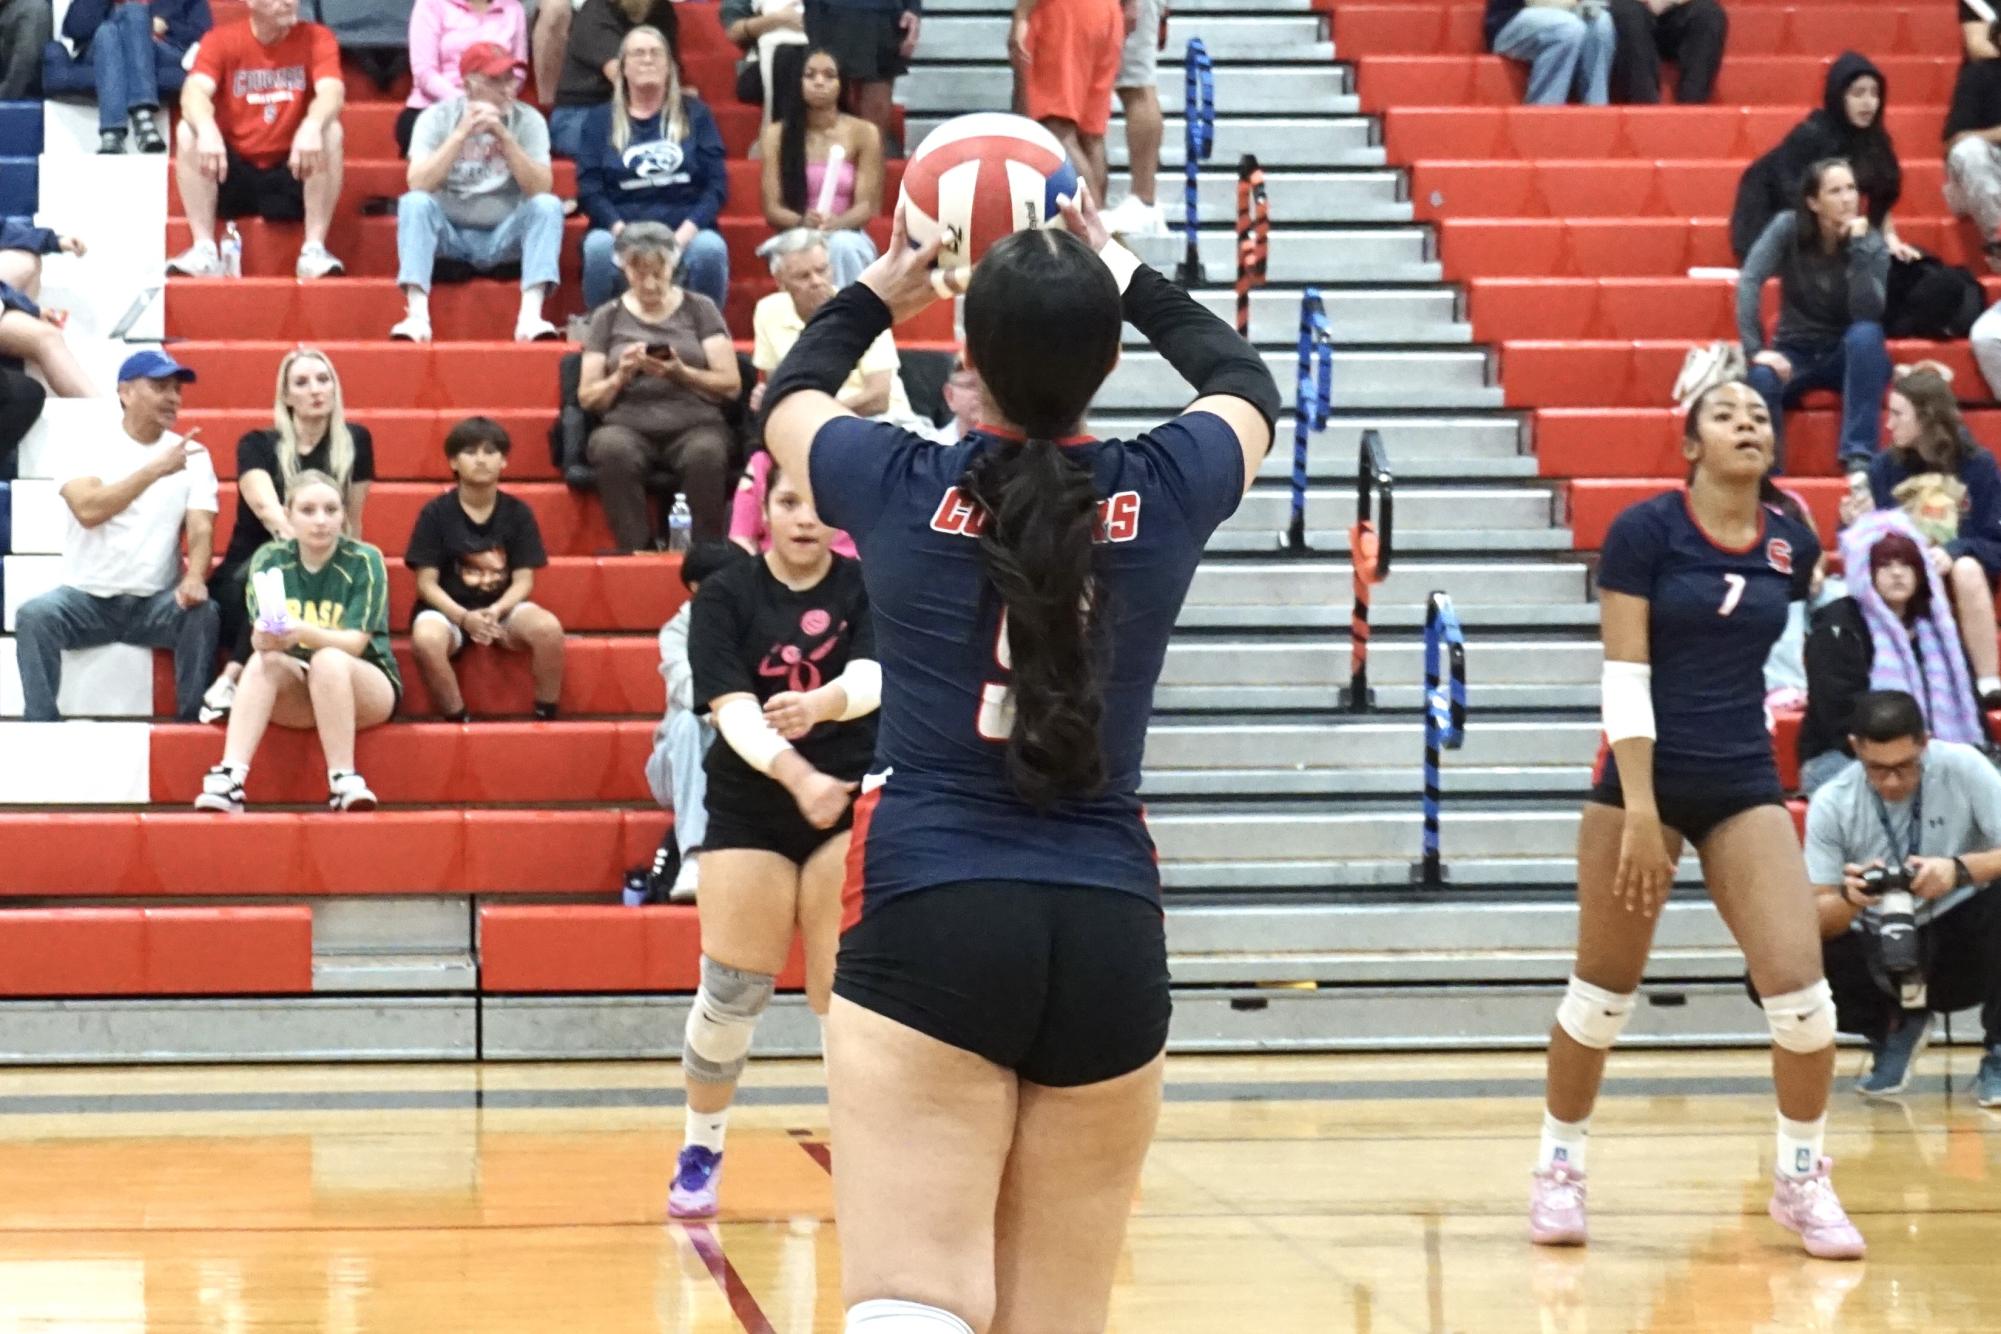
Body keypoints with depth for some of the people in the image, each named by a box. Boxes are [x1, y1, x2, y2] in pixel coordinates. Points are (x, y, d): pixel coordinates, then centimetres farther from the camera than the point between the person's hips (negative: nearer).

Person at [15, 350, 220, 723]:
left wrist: (194, 578, -28)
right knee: (34, 615, -30)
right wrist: (154, 470, -27)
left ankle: (193, 722, -18)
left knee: (203, 612, -29)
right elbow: (88, 510, -20)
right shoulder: (85, 447, -3)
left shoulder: (192, 455, 4)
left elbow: (201, 529, -6)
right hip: (87, 597, -1)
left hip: (156, 601, 1)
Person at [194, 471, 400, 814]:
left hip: (366, 687, -2)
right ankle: (230, 778, -42)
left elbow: (355, 642, -19)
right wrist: (264, 638, -38)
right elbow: (261, 635, -12)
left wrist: (303, 633, -38)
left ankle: (344, 782, -34)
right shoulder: (269, 560, -3)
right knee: (265, 661, -29)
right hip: (296, 693, 2)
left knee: (329, 660, -34)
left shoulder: (364, 561, -10)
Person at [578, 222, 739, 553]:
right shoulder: (608, 317, 15)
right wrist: (620, 376, -8)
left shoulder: (699, 308, 12)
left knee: (705, 453, -38)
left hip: (694, 424, -1)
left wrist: (681, 373, -12)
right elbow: (588, 398, 12)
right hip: (628, 426, 1)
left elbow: (731, 385, 5)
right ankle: (636, 551, -32)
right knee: (613, 450, -37)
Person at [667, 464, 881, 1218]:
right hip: (750, 810, 0)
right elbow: (731, 709, -17)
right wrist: (797, 775, -34)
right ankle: (702, 1149, 20)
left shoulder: (867, 590, -3)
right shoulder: (726, 596, -5)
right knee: (732, 989, 0)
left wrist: (817, 705, -44)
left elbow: (873, 679, -21)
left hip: (853, 807, 0)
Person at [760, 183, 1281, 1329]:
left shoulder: (900, 490, 0)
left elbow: (789, 397, 24)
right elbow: (1246, 382, 27)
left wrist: (879, 292, 39)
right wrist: (1126, 278, 38)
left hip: (927, 926, -2)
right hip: (1108, 934, 2)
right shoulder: (1166, 493, 2)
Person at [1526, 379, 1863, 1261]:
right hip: (1645, 780, -3)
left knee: (1799, 986, -8)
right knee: (1603, 991, 6)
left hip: (1745, 787, 3)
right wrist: (1639, 811, -19)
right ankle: (1558, 1167, 25)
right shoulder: (1645, 531, -11)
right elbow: (1623, 675, -14)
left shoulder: (1793, 546, 2)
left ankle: (1802, 1180, 9)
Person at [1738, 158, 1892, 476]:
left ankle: (1859, 455, -32)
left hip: (1850, 356, 1)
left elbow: (1867, 315, -26)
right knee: (1759, 377, -35)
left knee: (1865, 334, -35)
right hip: (1796, 351, -1)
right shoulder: (1788, 228, -11)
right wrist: (1756, 350, -32)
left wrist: (1858, 246, -29)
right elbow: (1749, 281, -23)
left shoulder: (1872, 243, -11)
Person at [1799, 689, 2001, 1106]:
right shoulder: (1831, 804, -10)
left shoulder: (1961, 767, -14)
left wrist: (1959, 870, -39)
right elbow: (1816, 921, -10)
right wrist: (1850, 899, -33)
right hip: (1878, 955, 2)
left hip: (1962, 947, -2)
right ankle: (1896, 1026, 7)